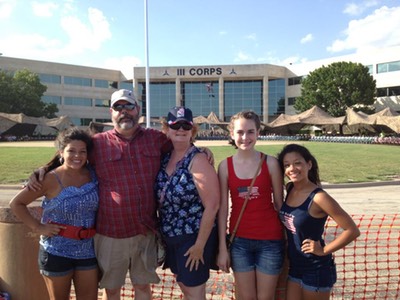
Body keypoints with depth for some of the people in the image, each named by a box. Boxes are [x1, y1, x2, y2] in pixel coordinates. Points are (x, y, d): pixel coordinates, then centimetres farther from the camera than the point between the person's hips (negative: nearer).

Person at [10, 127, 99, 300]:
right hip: (57, 252, -3)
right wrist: (38, 227, -10)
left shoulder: (92, 175, -3)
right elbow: (16, 204, -6)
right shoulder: (52, 179, -12)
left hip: (87, 250, 3)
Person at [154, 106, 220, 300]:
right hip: (171, 237, 6)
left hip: (193, 238, -6)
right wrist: (162, 232, 8)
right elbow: (162, 198, 9)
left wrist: (200, 245, -18)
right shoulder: (166, 157, 1)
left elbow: (212, 206, -21)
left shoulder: (197, 160, -18)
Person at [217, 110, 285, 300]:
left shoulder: (270, 163, -6)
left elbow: (279, 203, 1)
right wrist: (222, 248, -1)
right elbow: (222, 208, -1)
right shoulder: (225, 166, -4)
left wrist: (288, 238, 3)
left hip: (270, 240, -1)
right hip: (239, 241, 1)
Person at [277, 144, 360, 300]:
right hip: (294, 266, 6)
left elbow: (352, 231, -20)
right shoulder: (289, 189, -3)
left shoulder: (319, 198, -23)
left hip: (316, 269, -6)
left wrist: (324, 250, -15)